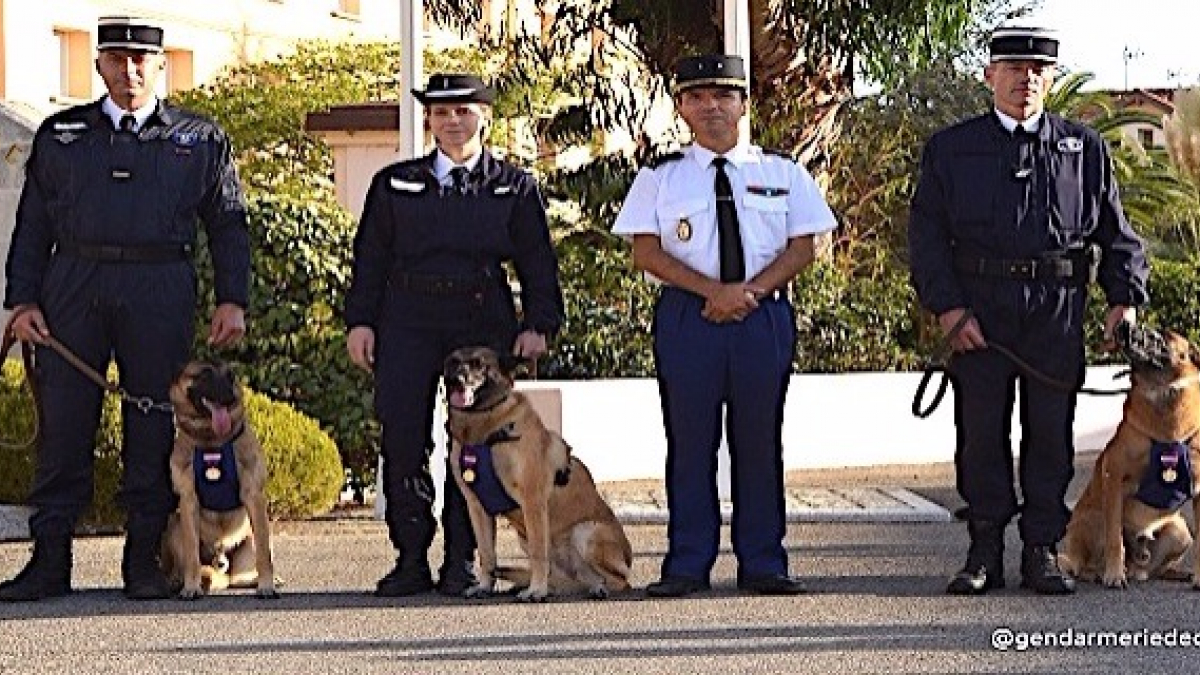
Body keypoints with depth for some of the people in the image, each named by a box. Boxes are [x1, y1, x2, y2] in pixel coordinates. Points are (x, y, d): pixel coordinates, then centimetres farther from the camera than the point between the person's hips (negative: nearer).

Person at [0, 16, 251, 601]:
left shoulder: (201, 140, 12)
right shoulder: (59, 135, 14)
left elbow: (228, 225, 12)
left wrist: (233, 300, 1)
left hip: (160, 293, -1)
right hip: (72, 288, 1)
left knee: (155, 427, -1)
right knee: (62, 426, -1)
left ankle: (145, 562, 6)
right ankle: (49, 562, 2)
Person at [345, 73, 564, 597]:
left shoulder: (514, 188, 10)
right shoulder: (394, 184, 13)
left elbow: (537, 264, 8)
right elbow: (371, 258, 11)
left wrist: (539, 324, -2)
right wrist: (360, 320, 1)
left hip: (484, 323, -1)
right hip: (408, 323, 1)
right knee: (403, 440, -6)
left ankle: (461, 561, 4)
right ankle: (411, 558, -1)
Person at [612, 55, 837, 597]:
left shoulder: (783, 173, 10)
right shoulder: (660, 178, 8)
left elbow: (802, 249, 5)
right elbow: (646, 251, 0)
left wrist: (748, 291, -10)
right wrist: (713, 291, -12)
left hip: (765, 316, 1)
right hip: (686, 317, -1)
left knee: (760, 440, 2)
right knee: (690, 441, -1)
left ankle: (762, 563, 7)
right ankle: (687, 565, 3)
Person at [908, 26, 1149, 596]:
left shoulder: (1084, 148, 12)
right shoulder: (950, 149, 7)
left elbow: (1114, 230, 13)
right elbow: (926, 233, 3)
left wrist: (1124, 297, 1)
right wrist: (948, 308, -8)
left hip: (1058, 312, 1)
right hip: (979, 309, -1)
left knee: (1051, 433, 3)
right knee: (981, 434, 3)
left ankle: (1042, 553, 11)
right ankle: (984, 553, 11)